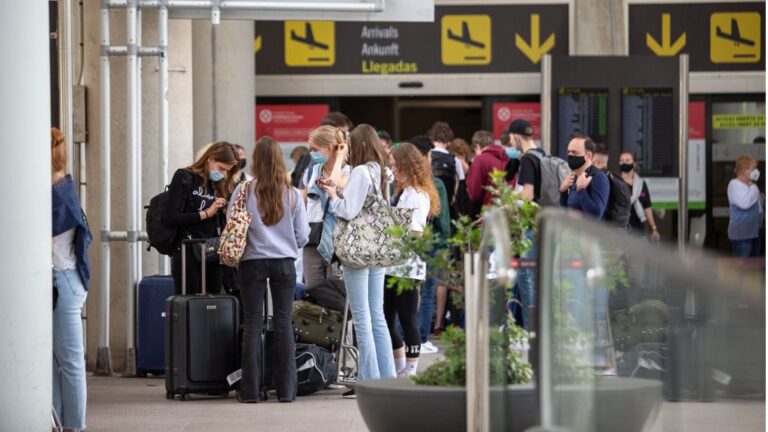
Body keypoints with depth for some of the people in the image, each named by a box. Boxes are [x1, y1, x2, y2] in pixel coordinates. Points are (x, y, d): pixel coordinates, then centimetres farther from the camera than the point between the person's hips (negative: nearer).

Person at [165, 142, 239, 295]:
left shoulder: (220, 185, 15)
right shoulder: (184, 178, -2)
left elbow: (221, 224, 15)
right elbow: (170, 218, -11)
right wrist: (206, 213, -14)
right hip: (188, 255, -6)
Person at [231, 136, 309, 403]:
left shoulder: (244, 191, -6)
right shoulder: (292, 194, -1)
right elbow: (302, 235, 3)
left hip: (252, 261, -1)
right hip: (284, 262, 1)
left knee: (252, 323, 2)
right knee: (284, 322, 5)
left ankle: (251, 389, 1)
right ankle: (286, 388, 4)